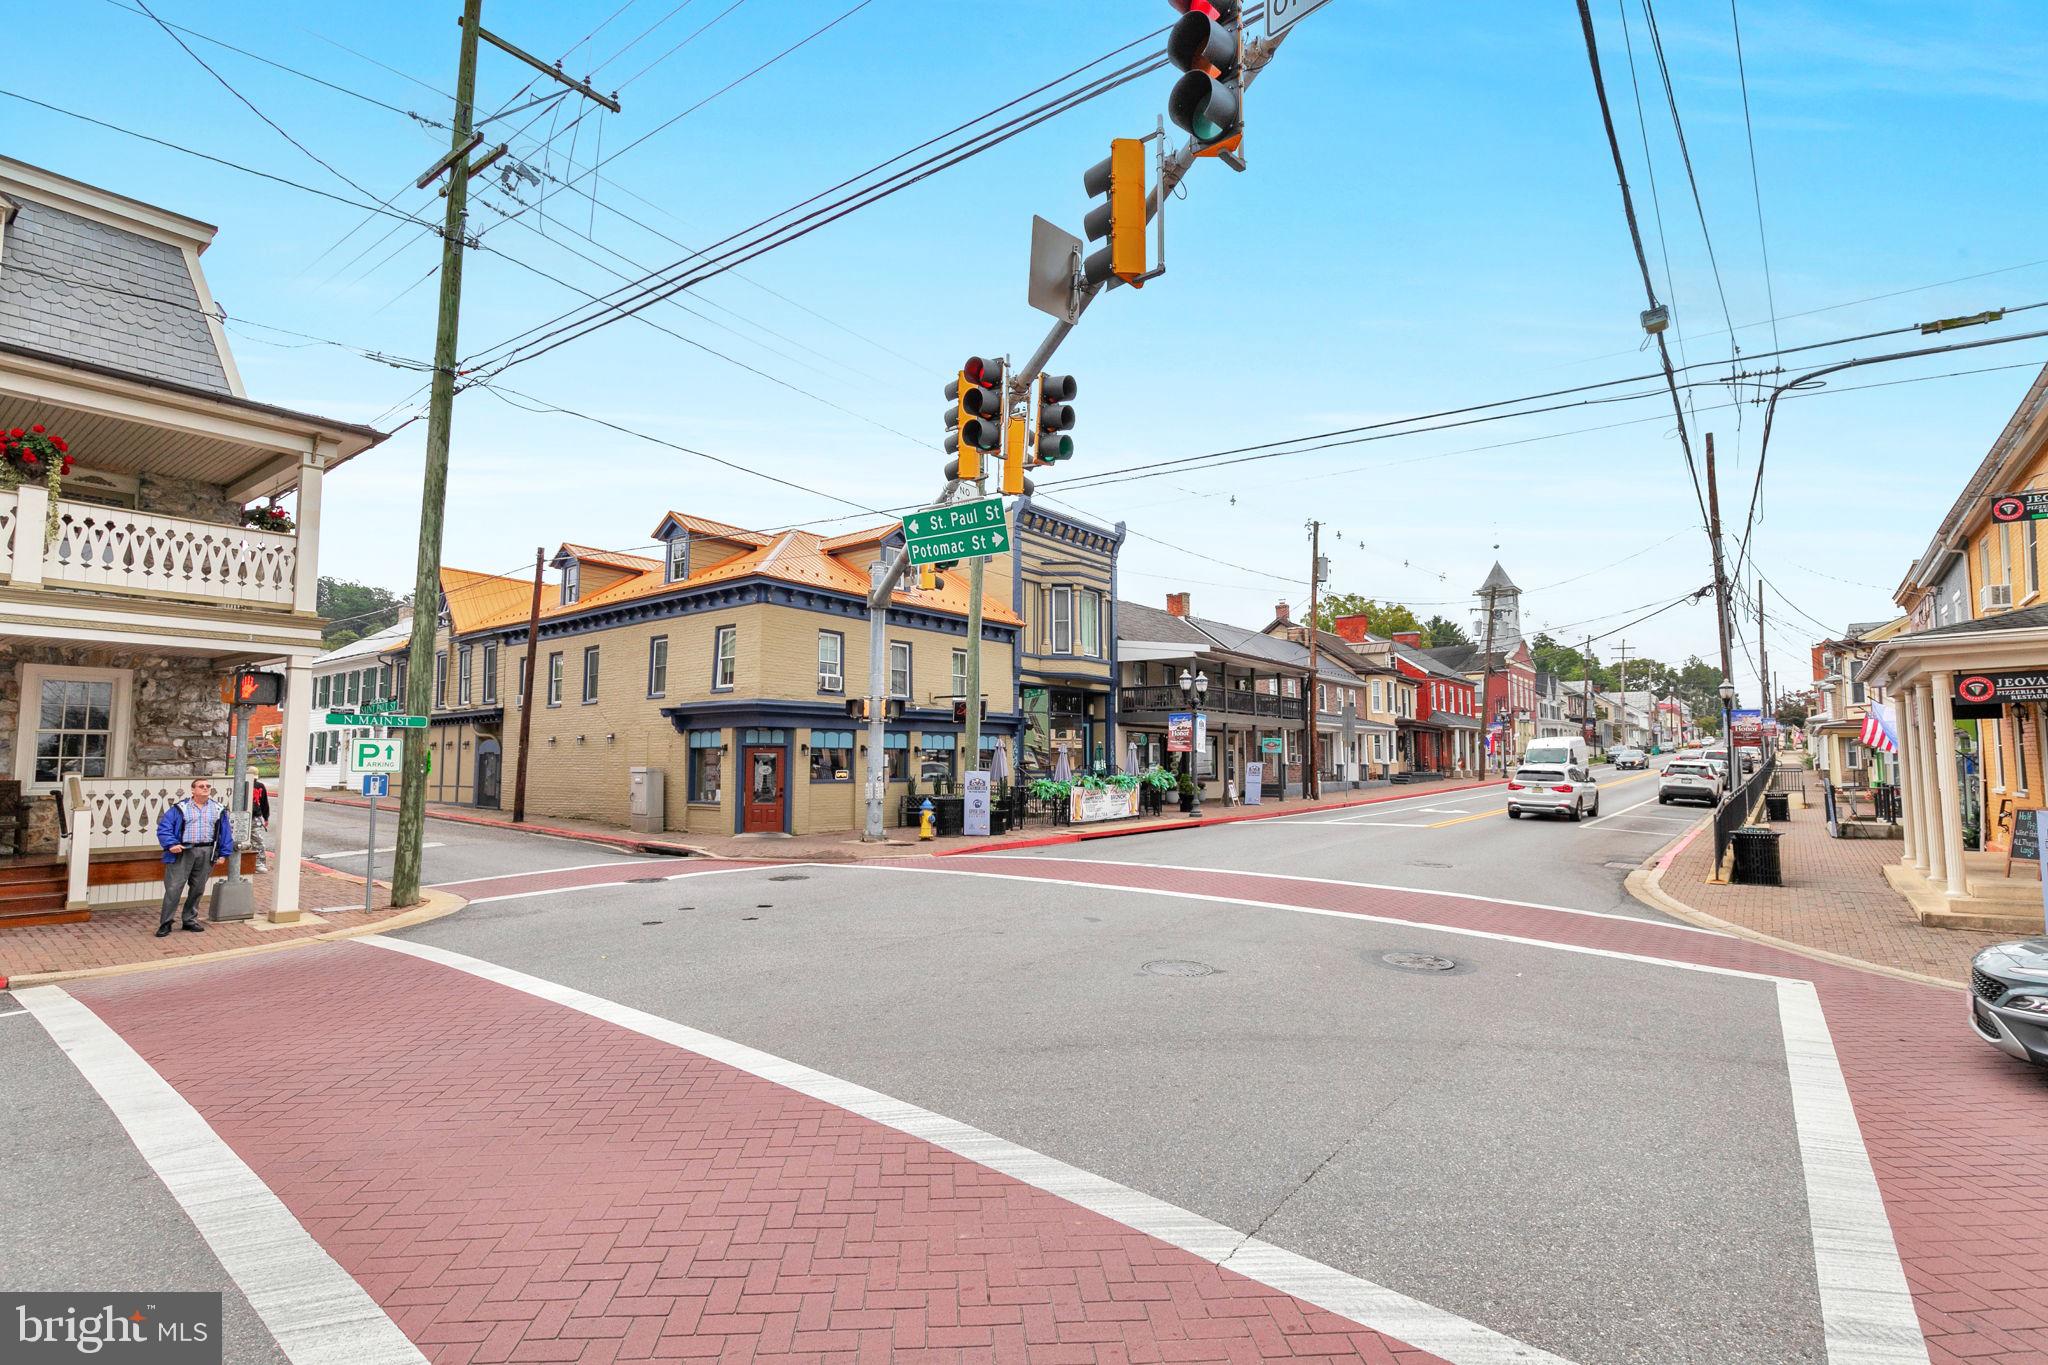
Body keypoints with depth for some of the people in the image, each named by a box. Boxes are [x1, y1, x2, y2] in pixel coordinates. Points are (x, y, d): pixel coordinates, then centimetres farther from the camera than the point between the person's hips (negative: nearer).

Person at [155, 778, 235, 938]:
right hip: (183, 852, -3)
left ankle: (190, 920, 21)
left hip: (206, 853, 3)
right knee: (173, 887, -5)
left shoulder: (218, 809, 10)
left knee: (198, 888, 9)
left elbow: (226, 832, 12)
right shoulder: (180, 808, 1)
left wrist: (223, 853, 8)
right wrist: (171, 844, -16)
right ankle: (165, 923, 2)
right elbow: (164, 827, -2)